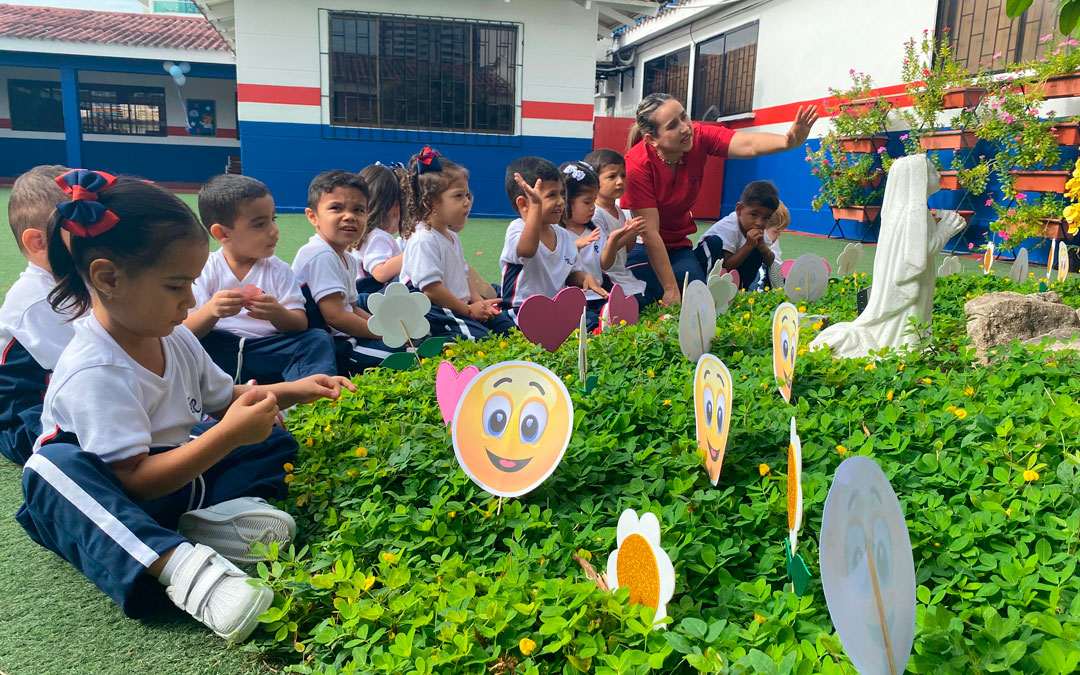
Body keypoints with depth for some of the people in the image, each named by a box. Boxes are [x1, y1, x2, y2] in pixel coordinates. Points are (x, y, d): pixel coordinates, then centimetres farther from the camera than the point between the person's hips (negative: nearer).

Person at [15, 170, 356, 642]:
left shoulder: (174, 337, -2)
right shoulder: (94, 372, -27)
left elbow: (223, 398, 13)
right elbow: (134, 482, -30)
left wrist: (290, 391, -3)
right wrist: (228, 436, -38)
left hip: (175, 468, 8)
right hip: (113, 500, -7)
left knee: (274, 439, 4)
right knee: (55, 466, -38)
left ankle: (225, 510, -24)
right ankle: (181, 564, -49)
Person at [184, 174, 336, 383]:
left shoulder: (279, 270, 11)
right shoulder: (205, 270, 6)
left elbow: (300, 325, 2)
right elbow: (186, 330, -2)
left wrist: (277, 315, -21)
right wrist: (211, 311, -25)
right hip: (217, 353, -1)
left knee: (320, 340, -20)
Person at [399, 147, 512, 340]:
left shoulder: (452, 236, 16)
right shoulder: (423, 240, -17)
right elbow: (431, 289, -22)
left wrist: (479, 302, 4)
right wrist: (469, 310, -14)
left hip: (460, 308, 10)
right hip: (436, 312, -10)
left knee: (507, 326, 1)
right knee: (479, 336, -27)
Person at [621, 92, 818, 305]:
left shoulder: (698, 137, -17)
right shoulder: (638, 165, -29)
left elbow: (748, 145, -35)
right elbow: (649, 232, -28)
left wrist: (789, 141, -57)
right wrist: (671, 290, -28)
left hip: (677, 243, 5)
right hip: (639, 246, -4)